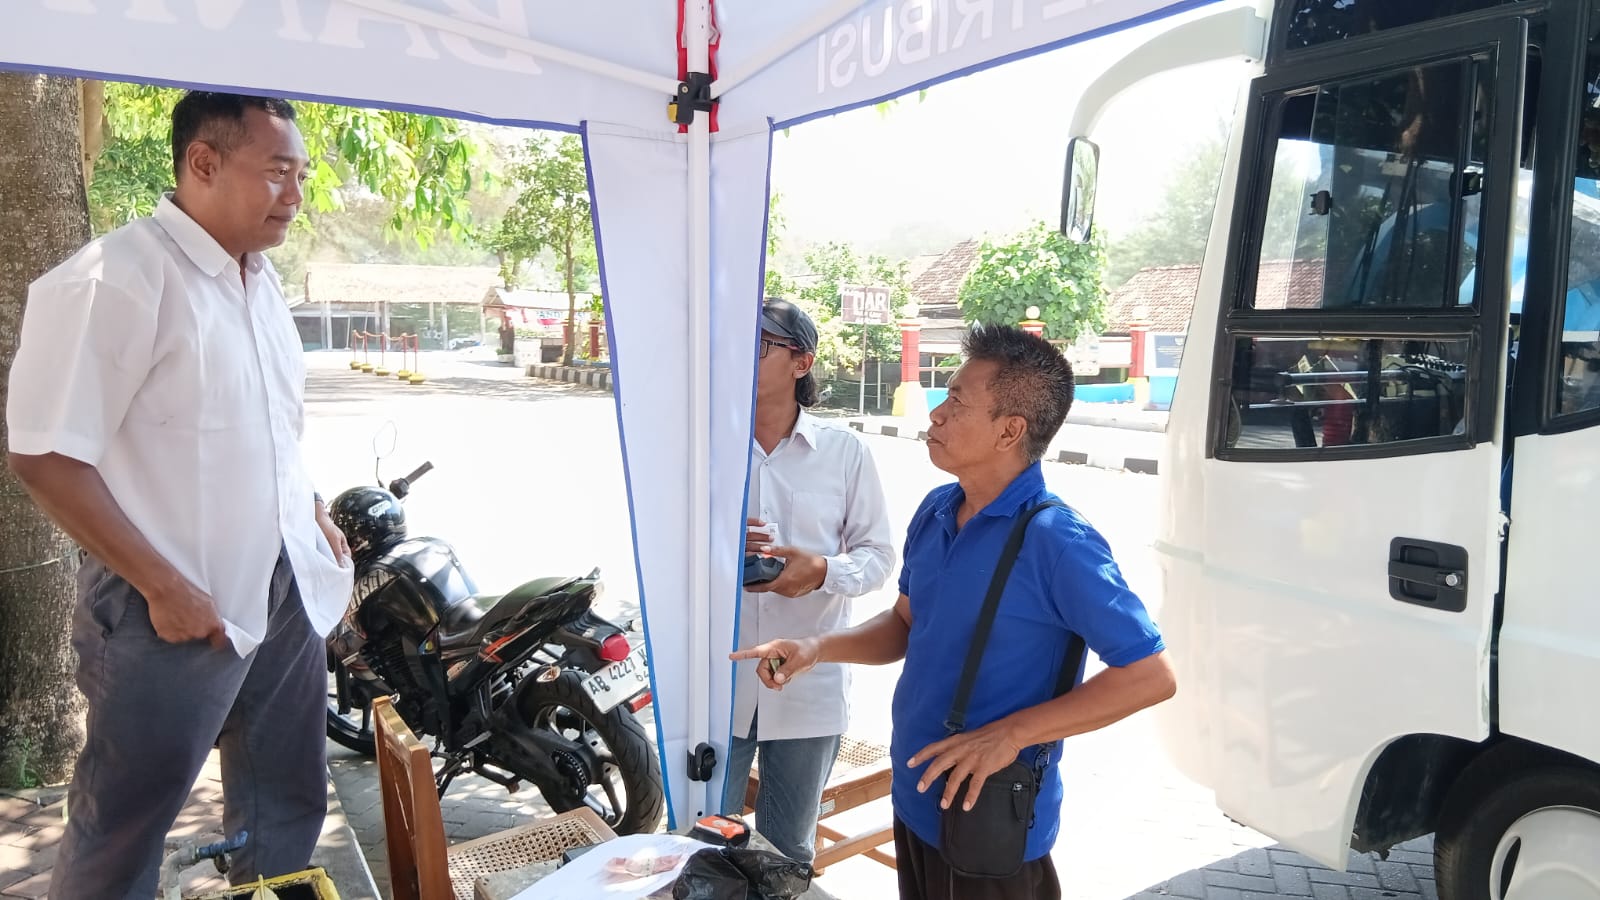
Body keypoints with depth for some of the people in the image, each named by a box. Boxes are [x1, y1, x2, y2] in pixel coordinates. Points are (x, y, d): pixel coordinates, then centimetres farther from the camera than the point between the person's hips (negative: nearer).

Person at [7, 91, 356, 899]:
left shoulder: (261, 280, 9)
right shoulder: (116, 278, -19)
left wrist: (311, 510, 11)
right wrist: (161, 585, -21)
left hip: (286, 592, 8)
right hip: (176, 611, -7)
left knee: (288, 807, 20)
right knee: (120, 833, 12)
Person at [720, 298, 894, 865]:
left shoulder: (844, 452, 0)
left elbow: (879, 554, 4)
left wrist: (823, 572, -18)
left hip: (809, 686, 0)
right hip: (716, 683, 0)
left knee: (789, 851, 18)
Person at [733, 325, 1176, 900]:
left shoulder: (1056, 541, -23)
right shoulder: (936, 511, 0)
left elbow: (1152, 677, -21)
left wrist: (1010, 734, -25)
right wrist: (817, 649, -4)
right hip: (914, 799, 7)